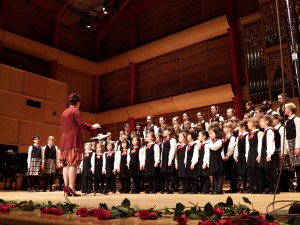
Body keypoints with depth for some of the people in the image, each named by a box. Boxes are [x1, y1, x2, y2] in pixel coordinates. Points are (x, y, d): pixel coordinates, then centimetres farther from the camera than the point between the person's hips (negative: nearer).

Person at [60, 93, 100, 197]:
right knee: (73, 164, -12)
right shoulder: (75, 110, -4)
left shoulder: (64, 112, 19)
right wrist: (93, 126, 1)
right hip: (73, 140, -8)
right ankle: (71, 187, -17)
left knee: (66, 164, 5)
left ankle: (66, 186, 3)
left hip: (64, 140, 8)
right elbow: (81, 124, -12)